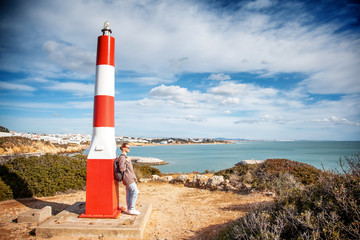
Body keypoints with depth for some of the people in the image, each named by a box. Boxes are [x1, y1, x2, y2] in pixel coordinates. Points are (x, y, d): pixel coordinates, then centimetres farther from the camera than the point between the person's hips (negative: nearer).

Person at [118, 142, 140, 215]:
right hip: (127, 177, -9)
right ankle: (131, 209, -3)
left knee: (129, 193, 11)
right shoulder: (122, 157, -15)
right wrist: (127, 161, -15)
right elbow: (122, 168, -21)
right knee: (135, 191, -9)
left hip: (130, 177, 9)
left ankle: (129, 209, 18)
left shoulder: (125, 156, 16)